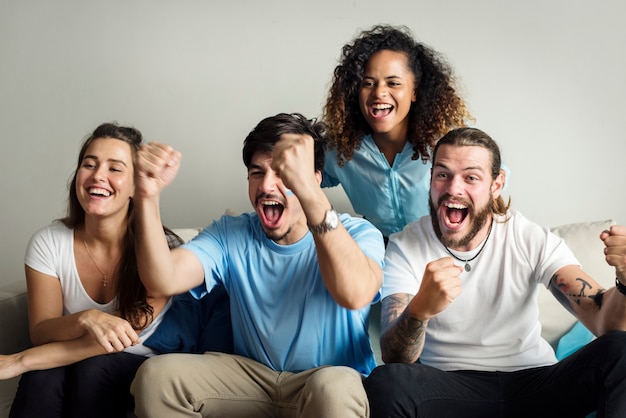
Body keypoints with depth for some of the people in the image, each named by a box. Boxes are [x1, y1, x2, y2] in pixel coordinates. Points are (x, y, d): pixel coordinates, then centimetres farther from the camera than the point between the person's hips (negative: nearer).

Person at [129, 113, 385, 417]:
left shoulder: (357, 234, -11)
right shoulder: (230, 235, 1)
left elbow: (355, 294, -37)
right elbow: (162, 281, -15)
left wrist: (308, 190, -46)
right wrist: (148, 196, -30)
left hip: (331, 383, -4)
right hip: (252, 376, 4)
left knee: (334, 387, -38)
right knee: (156, 374, -17)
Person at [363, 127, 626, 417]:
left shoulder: (534, 241, -3)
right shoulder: (404, 248, -6)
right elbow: (393, 360, -16)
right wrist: (419, 310, -39)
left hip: (534, 381, 1)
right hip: (447, 388, 0)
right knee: (384, 382, -32)